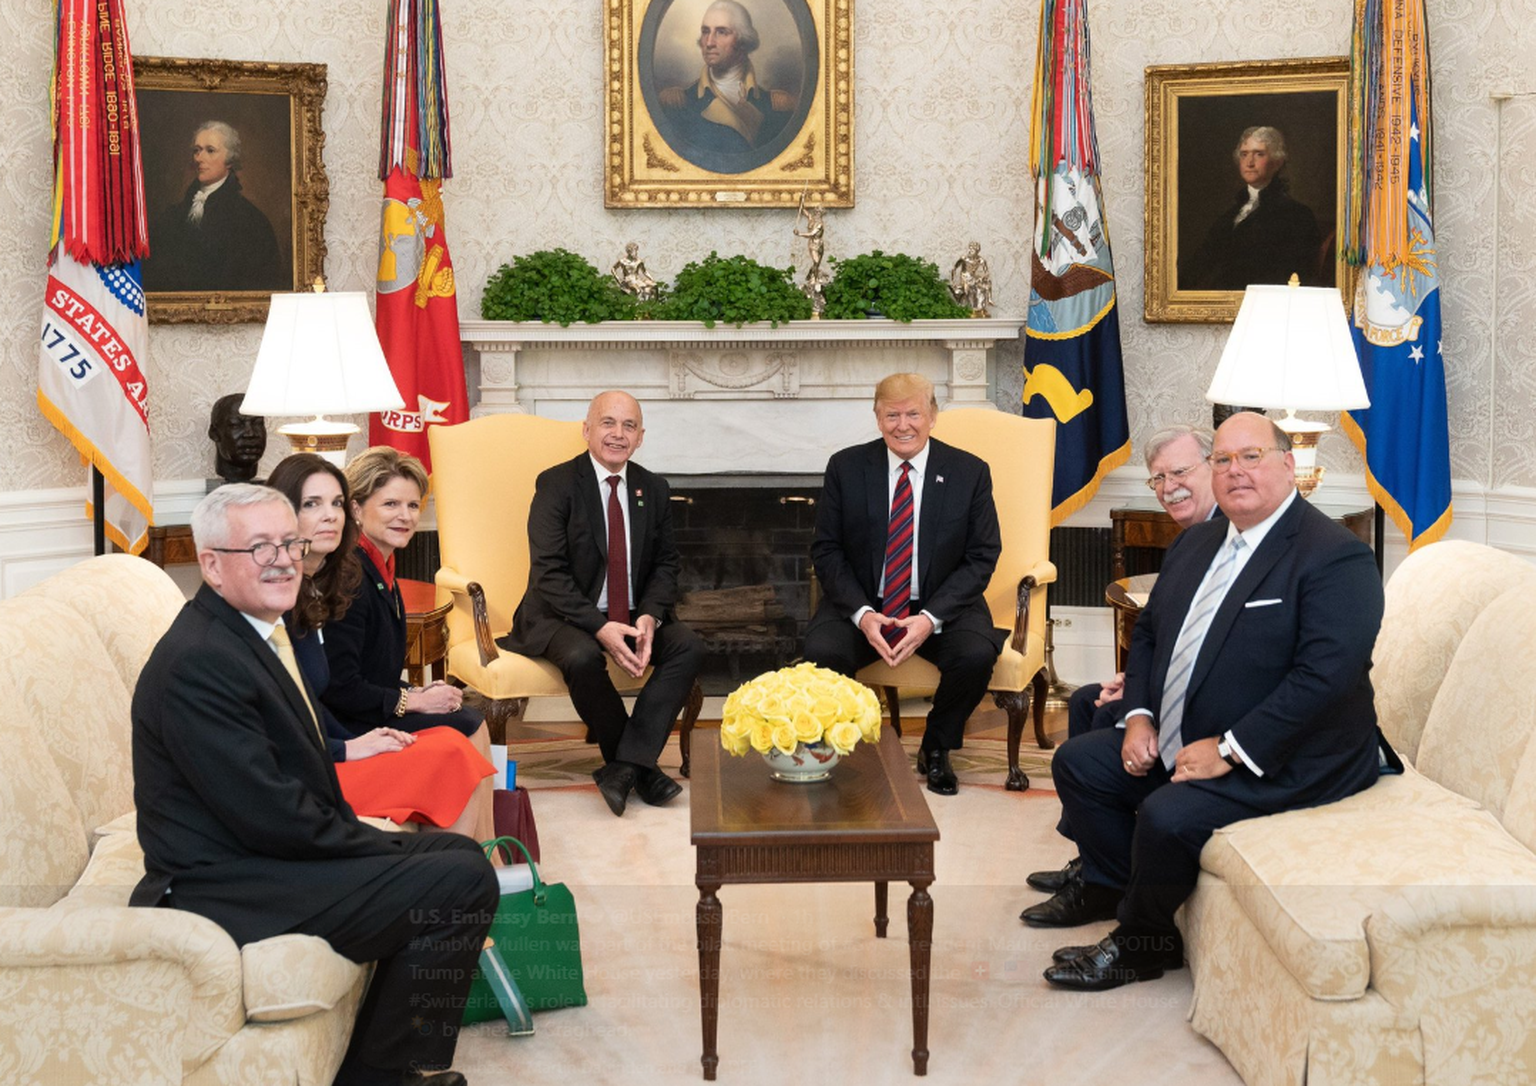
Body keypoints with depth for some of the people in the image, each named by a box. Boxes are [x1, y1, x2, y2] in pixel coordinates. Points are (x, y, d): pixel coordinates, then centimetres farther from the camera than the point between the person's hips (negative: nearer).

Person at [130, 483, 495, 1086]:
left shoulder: (253, 632, 10)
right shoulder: (198, 662, -22)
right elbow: (272, 818, -23)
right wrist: (382, 846, -12)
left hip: (271, 851, 11)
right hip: (224, 890, -11)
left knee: (458, 851, 14)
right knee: (464, 880, -16)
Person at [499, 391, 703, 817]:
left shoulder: (653, 489, 8)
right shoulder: (556, 484, -8)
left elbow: (666, 563, 9)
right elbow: (548, 573, -16)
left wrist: (649, 616, -14)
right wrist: (600, 627, -28)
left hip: (633, 617, 5)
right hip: (563, 617, -5)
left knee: (689, 647, -20)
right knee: (583, 657, -36)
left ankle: (625, 766, -22)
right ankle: (639, 766, -15)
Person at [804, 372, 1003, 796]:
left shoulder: (970, 472, -2)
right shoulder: (845, 467, 0)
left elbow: (982, 557, -3)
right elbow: (825, 550, 0)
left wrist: (931, 617, -17)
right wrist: (862, 614, -17)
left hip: (941, 608, 0)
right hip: (862, 605, 0)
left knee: (976, 655, -30)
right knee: (822, 650, -30)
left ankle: (936, 749, 0)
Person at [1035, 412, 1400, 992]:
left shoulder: (1338, 556, -17)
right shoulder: (1196, 542, 10)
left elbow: (1324, 675, -27)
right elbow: (1147, 633, 18)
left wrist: (1229, 750, -25)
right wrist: (1139, 716, 0)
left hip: (1284, 763, -9)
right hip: (1176, 742, 9)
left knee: (1167, 816, -27)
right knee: (1077, 762, 3)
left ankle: (1139, 945, -1)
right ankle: (1115, 893, 15)